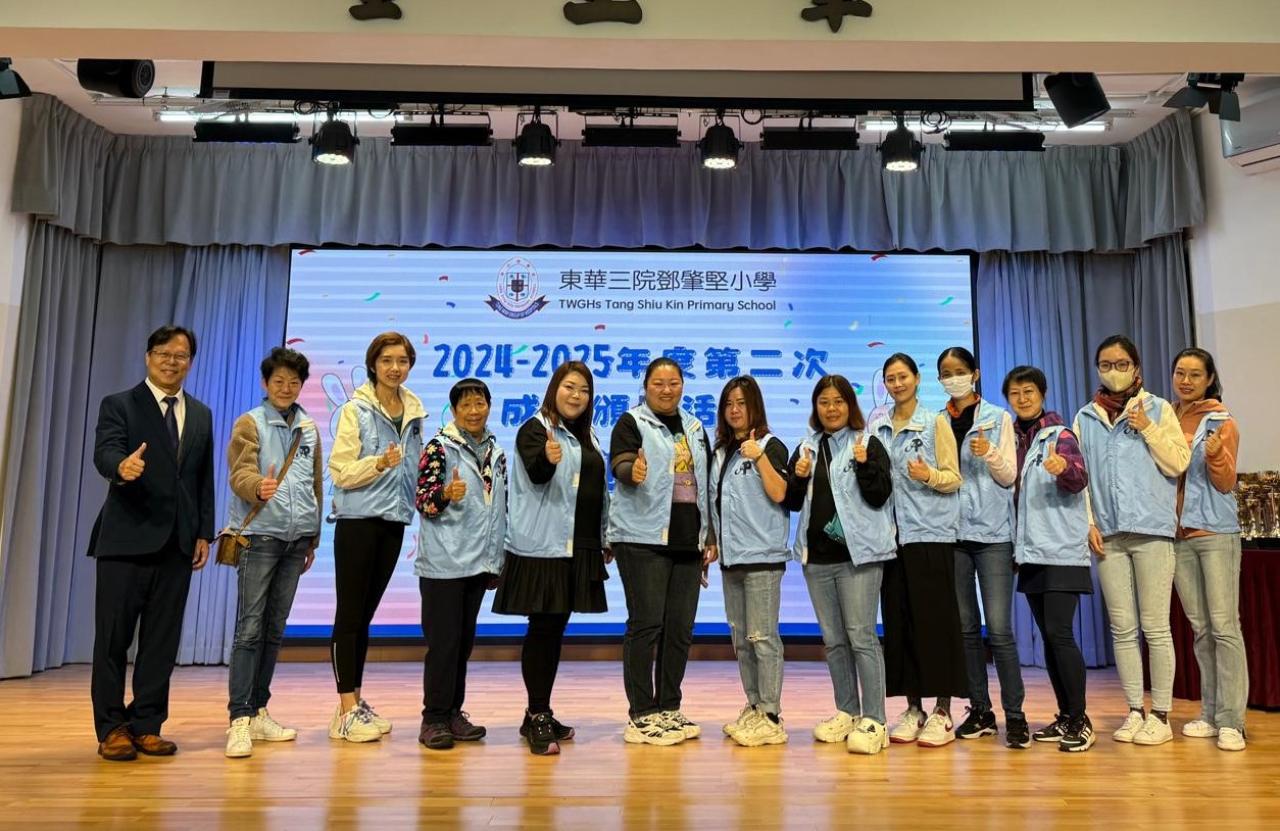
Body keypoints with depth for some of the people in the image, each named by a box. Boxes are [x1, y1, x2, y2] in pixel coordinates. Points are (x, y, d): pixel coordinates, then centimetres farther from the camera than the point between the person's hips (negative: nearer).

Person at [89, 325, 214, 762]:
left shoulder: (202, 415, 14)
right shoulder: (118, 405, 2)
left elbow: (205, 479, 13)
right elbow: (104, 452, -15)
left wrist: (204, 533, 7)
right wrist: (122, 466, -39)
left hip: (177, 542, 4)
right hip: (126, 540, -4)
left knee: (162, 639, 7)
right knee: (114, 635, 2)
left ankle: (147, 725, 17)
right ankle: (111, 728, 14)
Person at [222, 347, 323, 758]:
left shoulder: (309, 428, 14)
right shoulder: (250, 423, -1)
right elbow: (240, 475, -13)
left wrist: (314, 538, 18)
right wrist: (259, 487, -36)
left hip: (296, 538, 5)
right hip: (259, 535, -5)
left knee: (275, 629, 11)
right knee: (250, 628, -6)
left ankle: (258, 712, 21)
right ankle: (239, 719, -2)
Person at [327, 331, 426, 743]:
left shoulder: (414, 412, 9)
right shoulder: (356, 410, -7)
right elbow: (341, 472, -12)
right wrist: (379, 463, -26)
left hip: (393, 522, 5)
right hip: (358, 520, -5)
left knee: (366, 615, 13)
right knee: (349, 614, 0)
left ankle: (357, 701, 22)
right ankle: (346, 710, 7)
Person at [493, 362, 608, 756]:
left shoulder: (587, 436, 16)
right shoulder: (535, 428, -6)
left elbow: (600, 490, 21)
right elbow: (536, 473, -25)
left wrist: (605, 539, 19)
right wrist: (548, 458, -47)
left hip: (578, 547, 7)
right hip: (541, 546, -7)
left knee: (555, 630, 12)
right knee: (542, 629, -6)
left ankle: (539, 714, 22)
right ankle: (538, 717, 2)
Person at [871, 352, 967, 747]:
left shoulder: (936, 423, 0)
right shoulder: (877, 427, 12)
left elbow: (954, 477, -3)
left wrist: (929, 475, -22)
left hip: (930, 533, -4)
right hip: (891, 533, 4)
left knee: (935, 620, -3)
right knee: (898, 621, 6)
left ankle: (942, 712, 6)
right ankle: (913, 708, 16)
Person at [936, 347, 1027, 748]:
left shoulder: (998, 418, 4)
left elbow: (1009, 476, 0)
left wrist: (990, 453, -18)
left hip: (992, 533, -3)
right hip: (952, 533, 3)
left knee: (999, 628, -6)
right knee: (965, 627, 8)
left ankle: (1014, 714, 3)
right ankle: (980, 711, 17)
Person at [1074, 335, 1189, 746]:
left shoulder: (1158, 409, 4)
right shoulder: (1085, 418, 12)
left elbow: (1178, 464, -3)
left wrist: (1148, 429, -11)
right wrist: (1089, 523, 1)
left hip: (1152, 530, -3)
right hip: (1107, 534, 3)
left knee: (1155, 627, 0)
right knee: (1122, 629, 7)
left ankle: (1160, 715, 10)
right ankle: (1135, 711, 17)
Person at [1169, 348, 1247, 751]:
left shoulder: (1222, 422, -1)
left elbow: (1226, 483, -5)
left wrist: (1216, 454, -23)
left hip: (1215, 533, -4)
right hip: (1177, 534, 4)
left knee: (1224, 626, -5)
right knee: (1200, 628, 9)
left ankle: (1231, 720, -1)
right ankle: (1210, 714, 17)